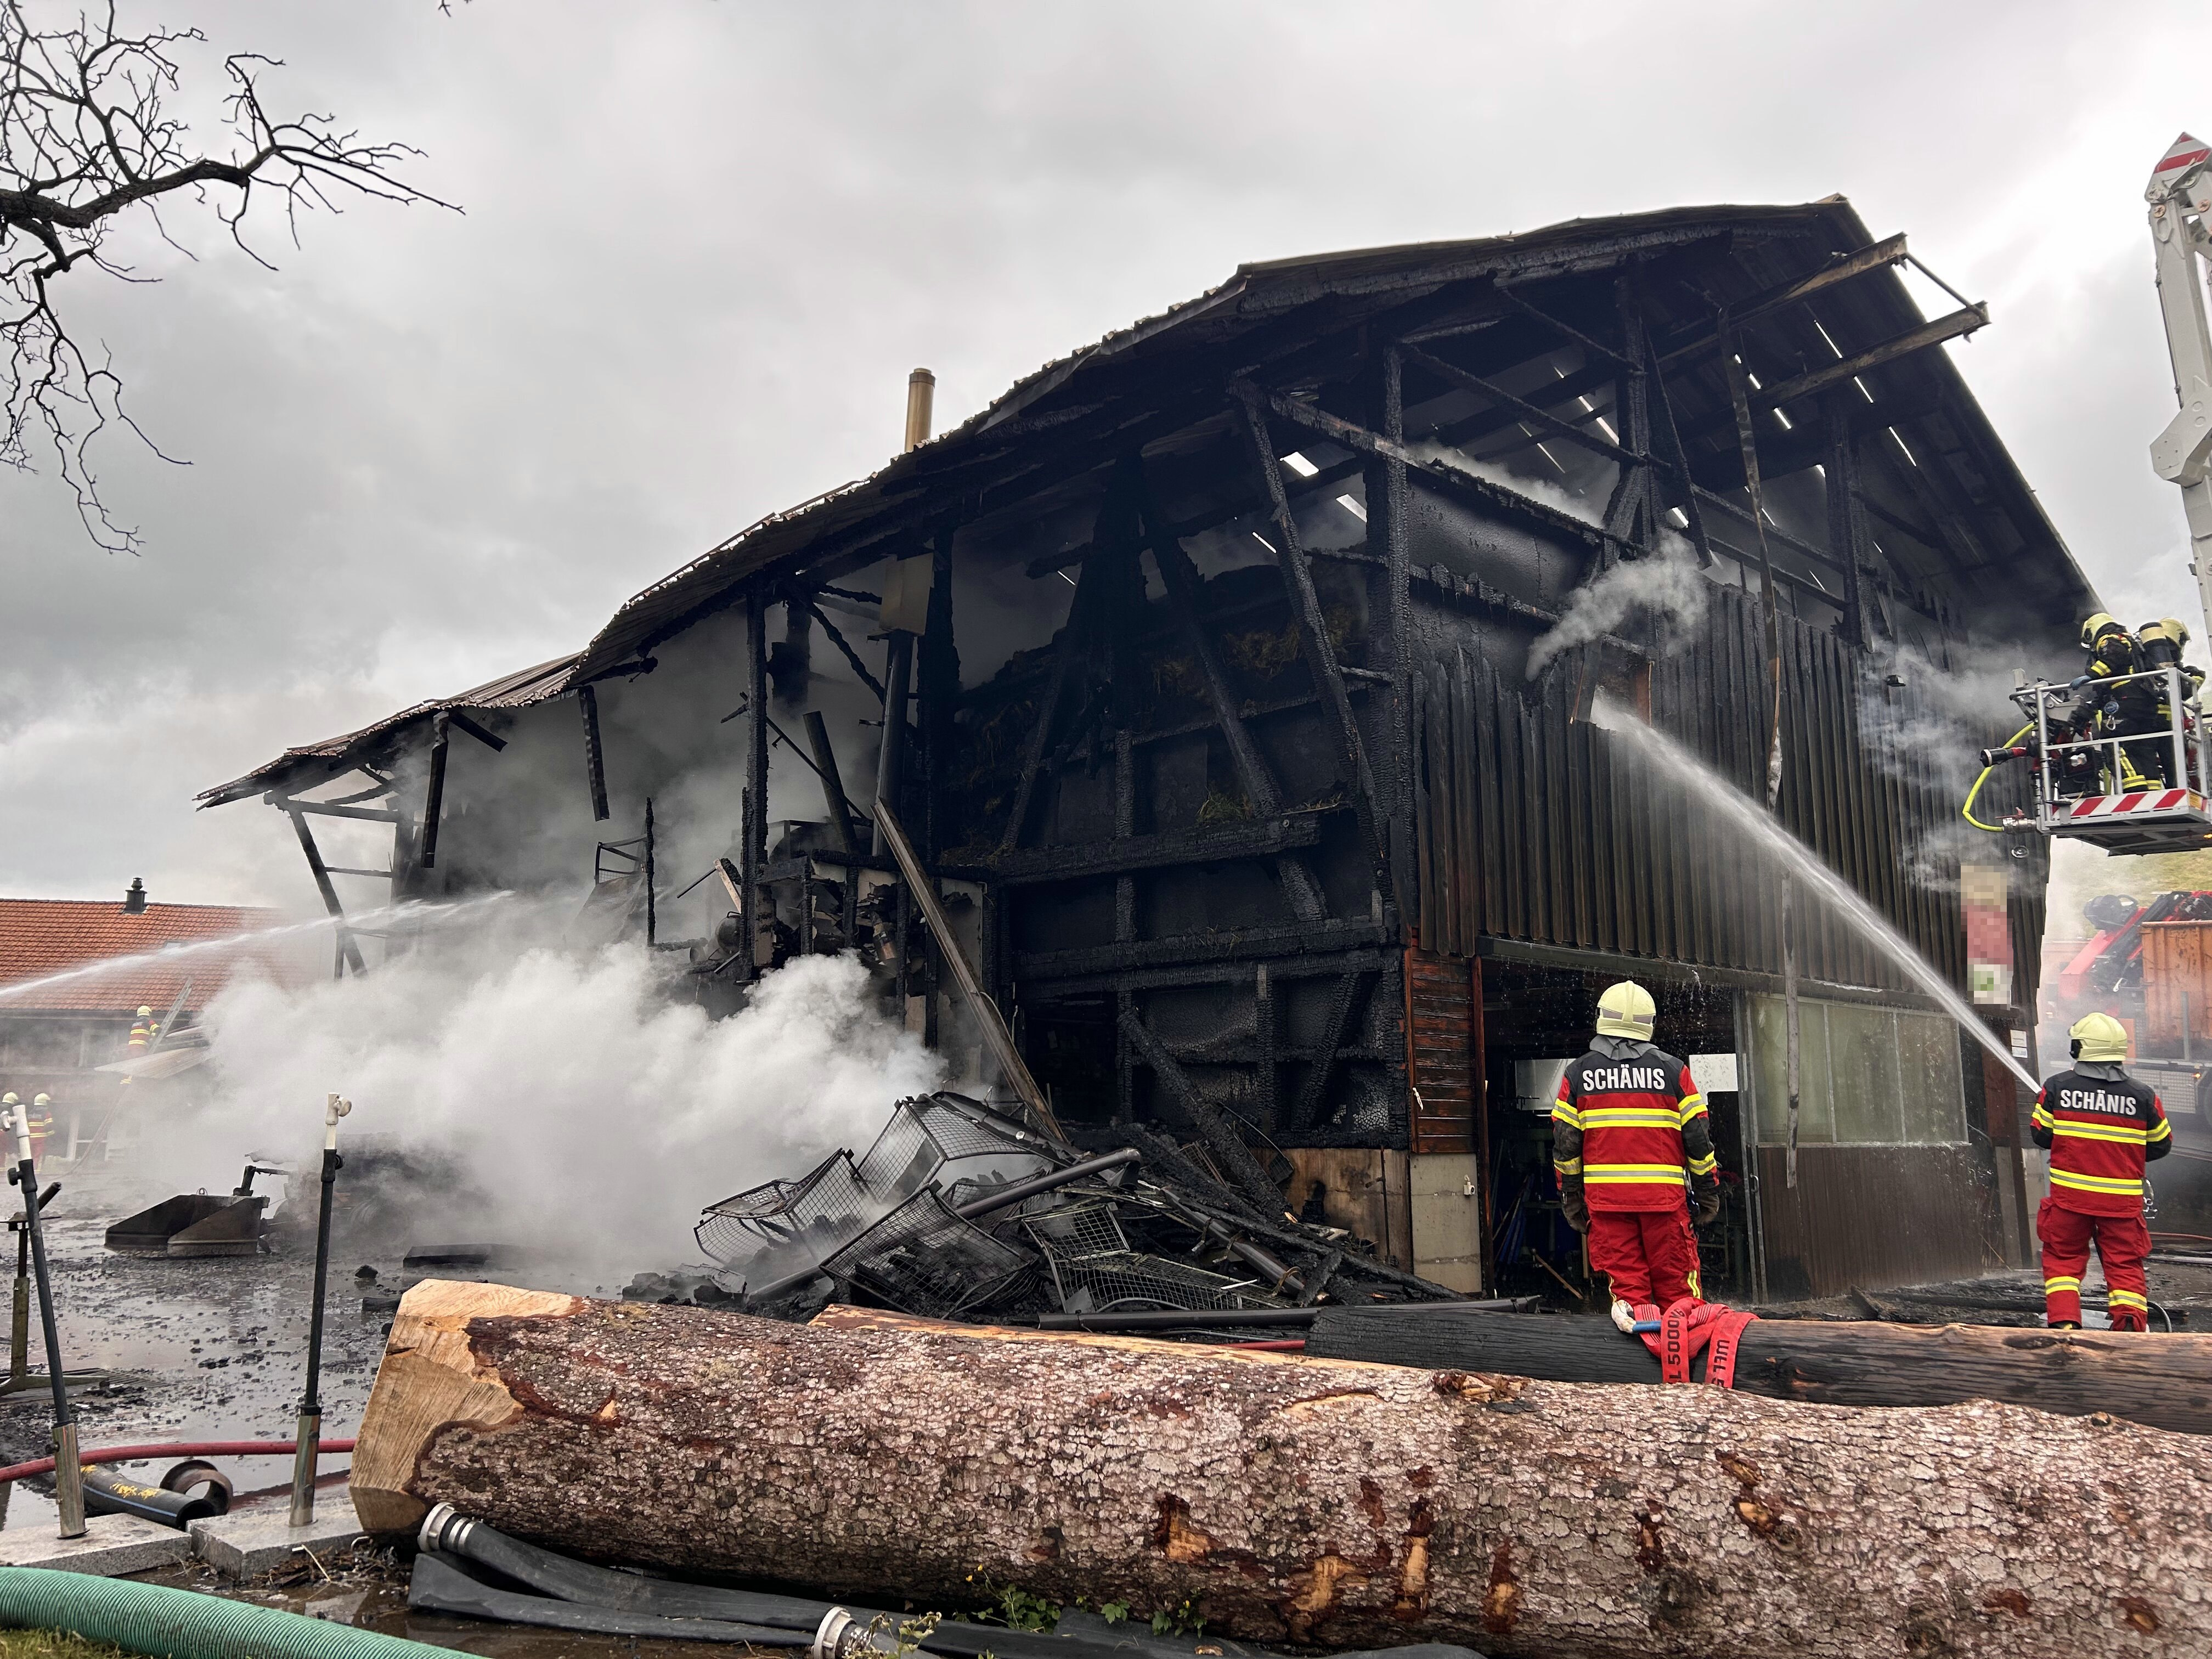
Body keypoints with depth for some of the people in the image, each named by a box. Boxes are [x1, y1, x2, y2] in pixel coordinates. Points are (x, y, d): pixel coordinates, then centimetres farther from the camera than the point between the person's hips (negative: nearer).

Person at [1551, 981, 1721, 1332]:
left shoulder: (1577, 1073, 5)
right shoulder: (1672, 1069, 3)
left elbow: (1565, 1143, 5)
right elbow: (1697, 1136, 4)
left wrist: (1571, 1198, 13)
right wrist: (1709, 1191, 13)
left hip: (1605, 1194, 0)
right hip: (1664, 1194, 0)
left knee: (1624, 1278, 5)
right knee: (1675, 1280, 7)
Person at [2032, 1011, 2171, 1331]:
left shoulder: (2058, 1087, -7)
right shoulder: (2143, 1096, -4)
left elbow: (2040, 1135, 0)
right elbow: (2161, 1145, 7)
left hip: (2070, 1196, 0)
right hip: (2122, 1200, 1)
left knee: (2063, 1257, 12)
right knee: (2125, 1264, 11)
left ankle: (2063, 1322, 3)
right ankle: (2132, 1324, 1)